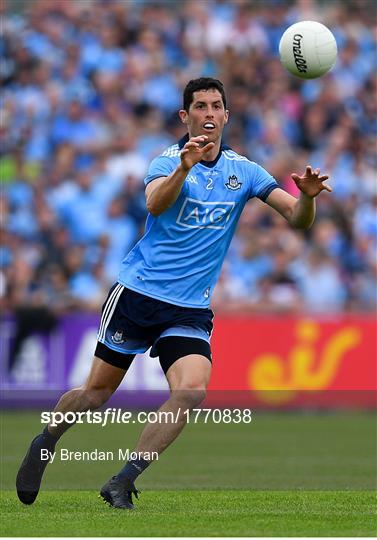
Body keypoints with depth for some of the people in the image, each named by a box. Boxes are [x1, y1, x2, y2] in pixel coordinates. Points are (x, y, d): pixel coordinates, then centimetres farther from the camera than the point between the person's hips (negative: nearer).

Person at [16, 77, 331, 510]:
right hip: (138, 292, -2)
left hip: (190, 309, 2)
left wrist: (307, 196, -23)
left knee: (192, 389, -22)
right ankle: (44, 444, 34)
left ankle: (122, 483, -14)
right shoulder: (169, 159, -4)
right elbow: (155, 203, -25)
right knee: (96, 392, 4)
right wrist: (184, 167, -43)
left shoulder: (242, 170, 5)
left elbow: (298, 218, 0)